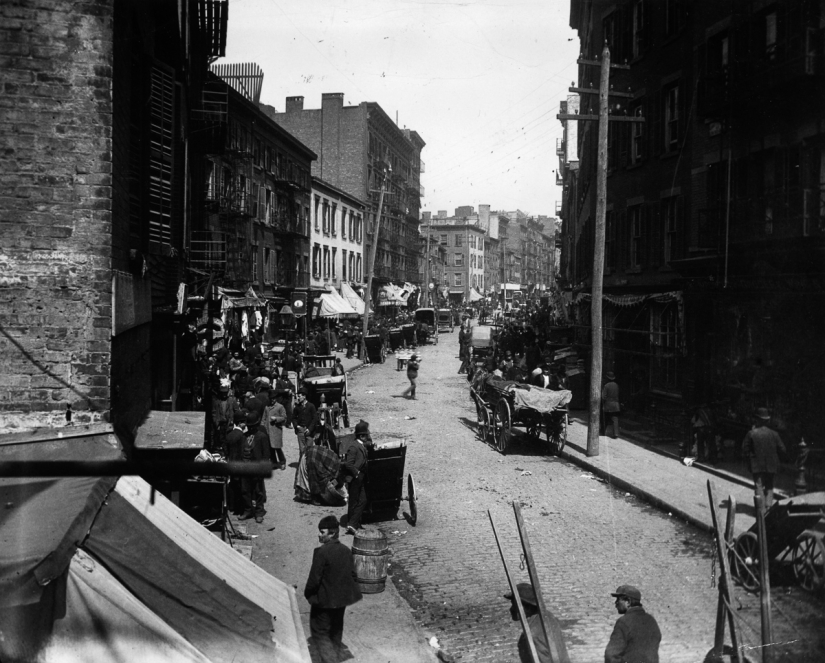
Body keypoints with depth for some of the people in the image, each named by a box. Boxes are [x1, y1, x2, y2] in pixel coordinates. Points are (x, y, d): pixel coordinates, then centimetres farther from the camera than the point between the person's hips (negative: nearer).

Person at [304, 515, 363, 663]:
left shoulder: (321, 552, -22)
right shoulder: (346, 550, -1)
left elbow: (314, 578, -20)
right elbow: (352, 574, 6)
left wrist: (308, 594, -3)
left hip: (324, 600, -7)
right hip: (342, 598, 7)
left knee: (319, 632, 5)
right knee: (336, 632, 21)